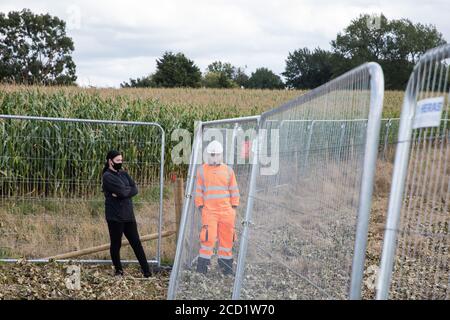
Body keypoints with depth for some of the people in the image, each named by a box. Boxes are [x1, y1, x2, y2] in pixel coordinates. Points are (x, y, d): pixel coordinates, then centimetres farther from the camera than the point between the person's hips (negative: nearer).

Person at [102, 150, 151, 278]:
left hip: (128, 215, 6)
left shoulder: (124, 174, 14)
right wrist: (129, 188, 0)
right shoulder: (107, 176, -8)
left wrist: (122, 192, -13)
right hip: (115, 216, -6)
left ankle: (146, 271, 9)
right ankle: (118, 270, 25)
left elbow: (135, 189, 2)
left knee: (136, 243, 6)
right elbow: (123, 191, -19)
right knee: (116, 244, 7)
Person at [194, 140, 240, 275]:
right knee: (208, 238, -11)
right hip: (209, 211, -2)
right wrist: (200, 207, 1)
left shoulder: (228, 170, 10)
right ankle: (202, 267, -2)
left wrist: (234, 208, 7)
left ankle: (226, 266, 19)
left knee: (227, 238, 6)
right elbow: (198, 191, 7)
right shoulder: (202, 170, 6)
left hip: (226, 211, 2)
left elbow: (234, 191, 13)